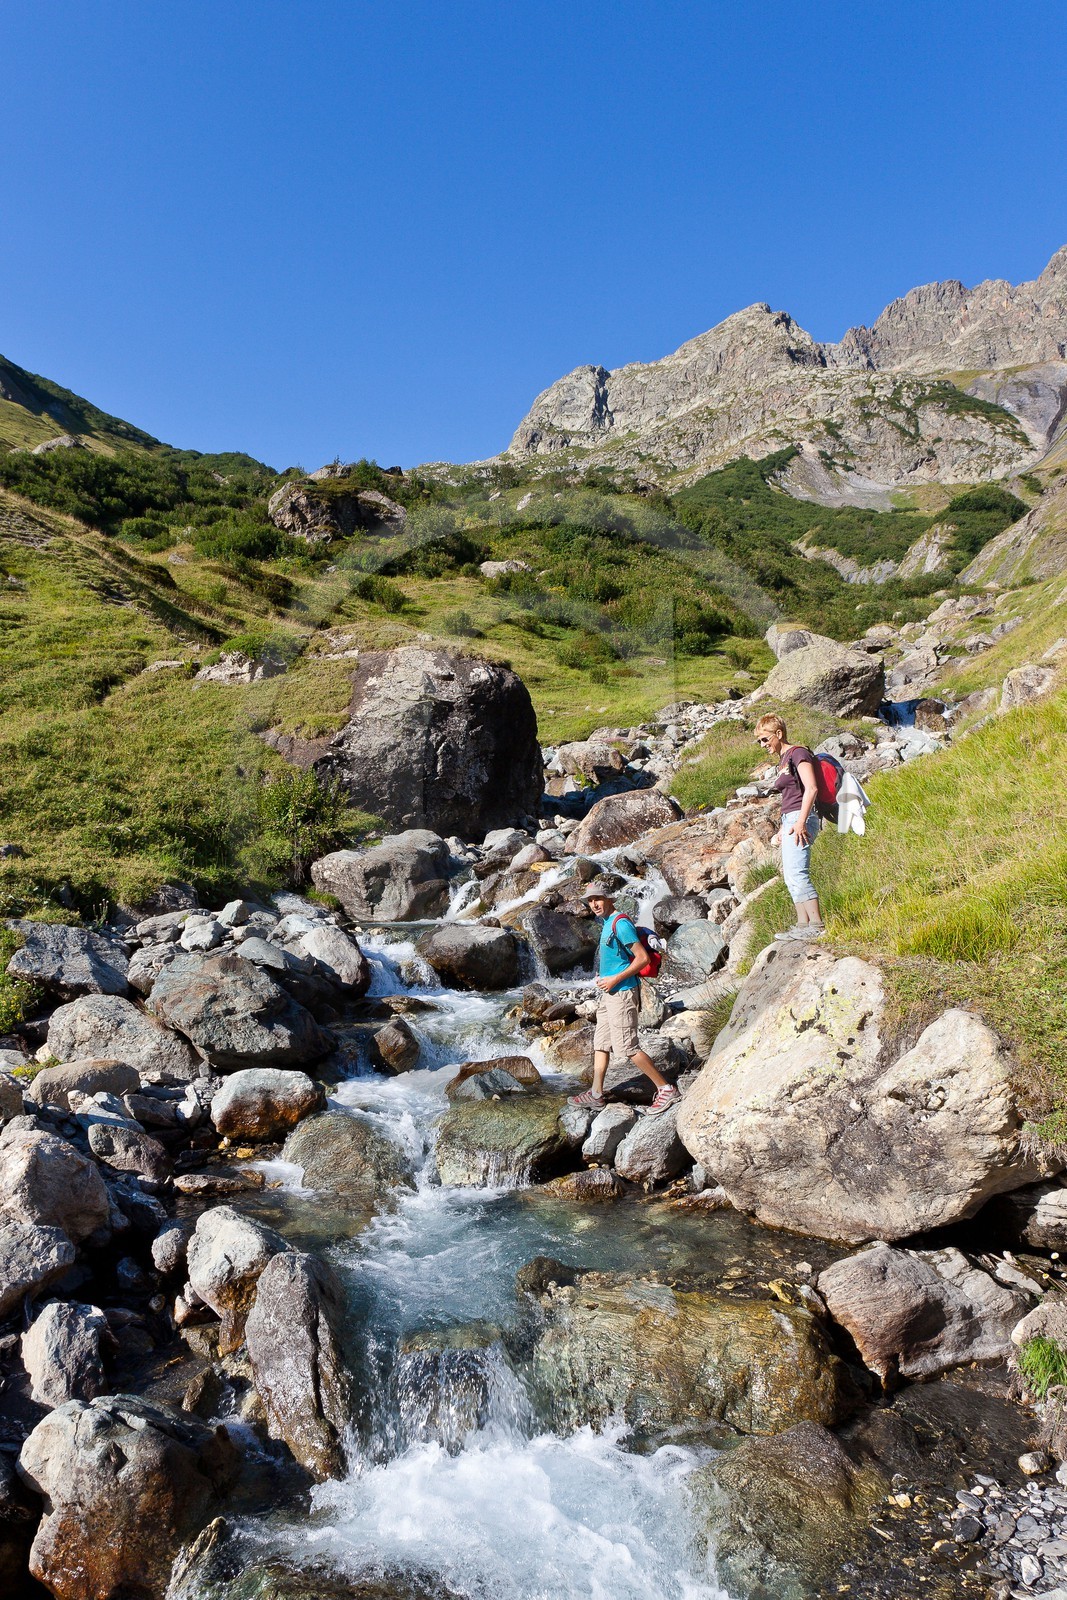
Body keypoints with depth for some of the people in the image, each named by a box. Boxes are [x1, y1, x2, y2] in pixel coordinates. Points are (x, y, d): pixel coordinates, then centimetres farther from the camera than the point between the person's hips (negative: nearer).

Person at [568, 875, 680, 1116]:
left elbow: (642, 958, -21)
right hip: (609, 993, 10)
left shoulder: (620, 923, -16)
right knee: (600, 1043, 13)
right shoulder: (607, 923, 14)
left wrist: (615, 979, -19)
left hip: (622, 992, -10)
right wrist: (602, 978, 13)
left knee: (627, 1047, -8)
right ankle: (596, 1095, 21)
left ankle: (666, 1090, 0)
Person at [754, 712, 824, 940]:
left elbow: (811, 788, -16)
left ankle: (817, 925, -18)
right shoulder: (782, 761, 21)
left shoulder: (798, 753, -7)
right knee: (790, 875, 7)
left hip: (800, 819, -10)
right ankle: (803, 925, 6)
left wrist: (800, 822, -22)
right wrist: (784, 827, 22)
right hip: (790, 820, 10)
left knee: (796, 874, -17)